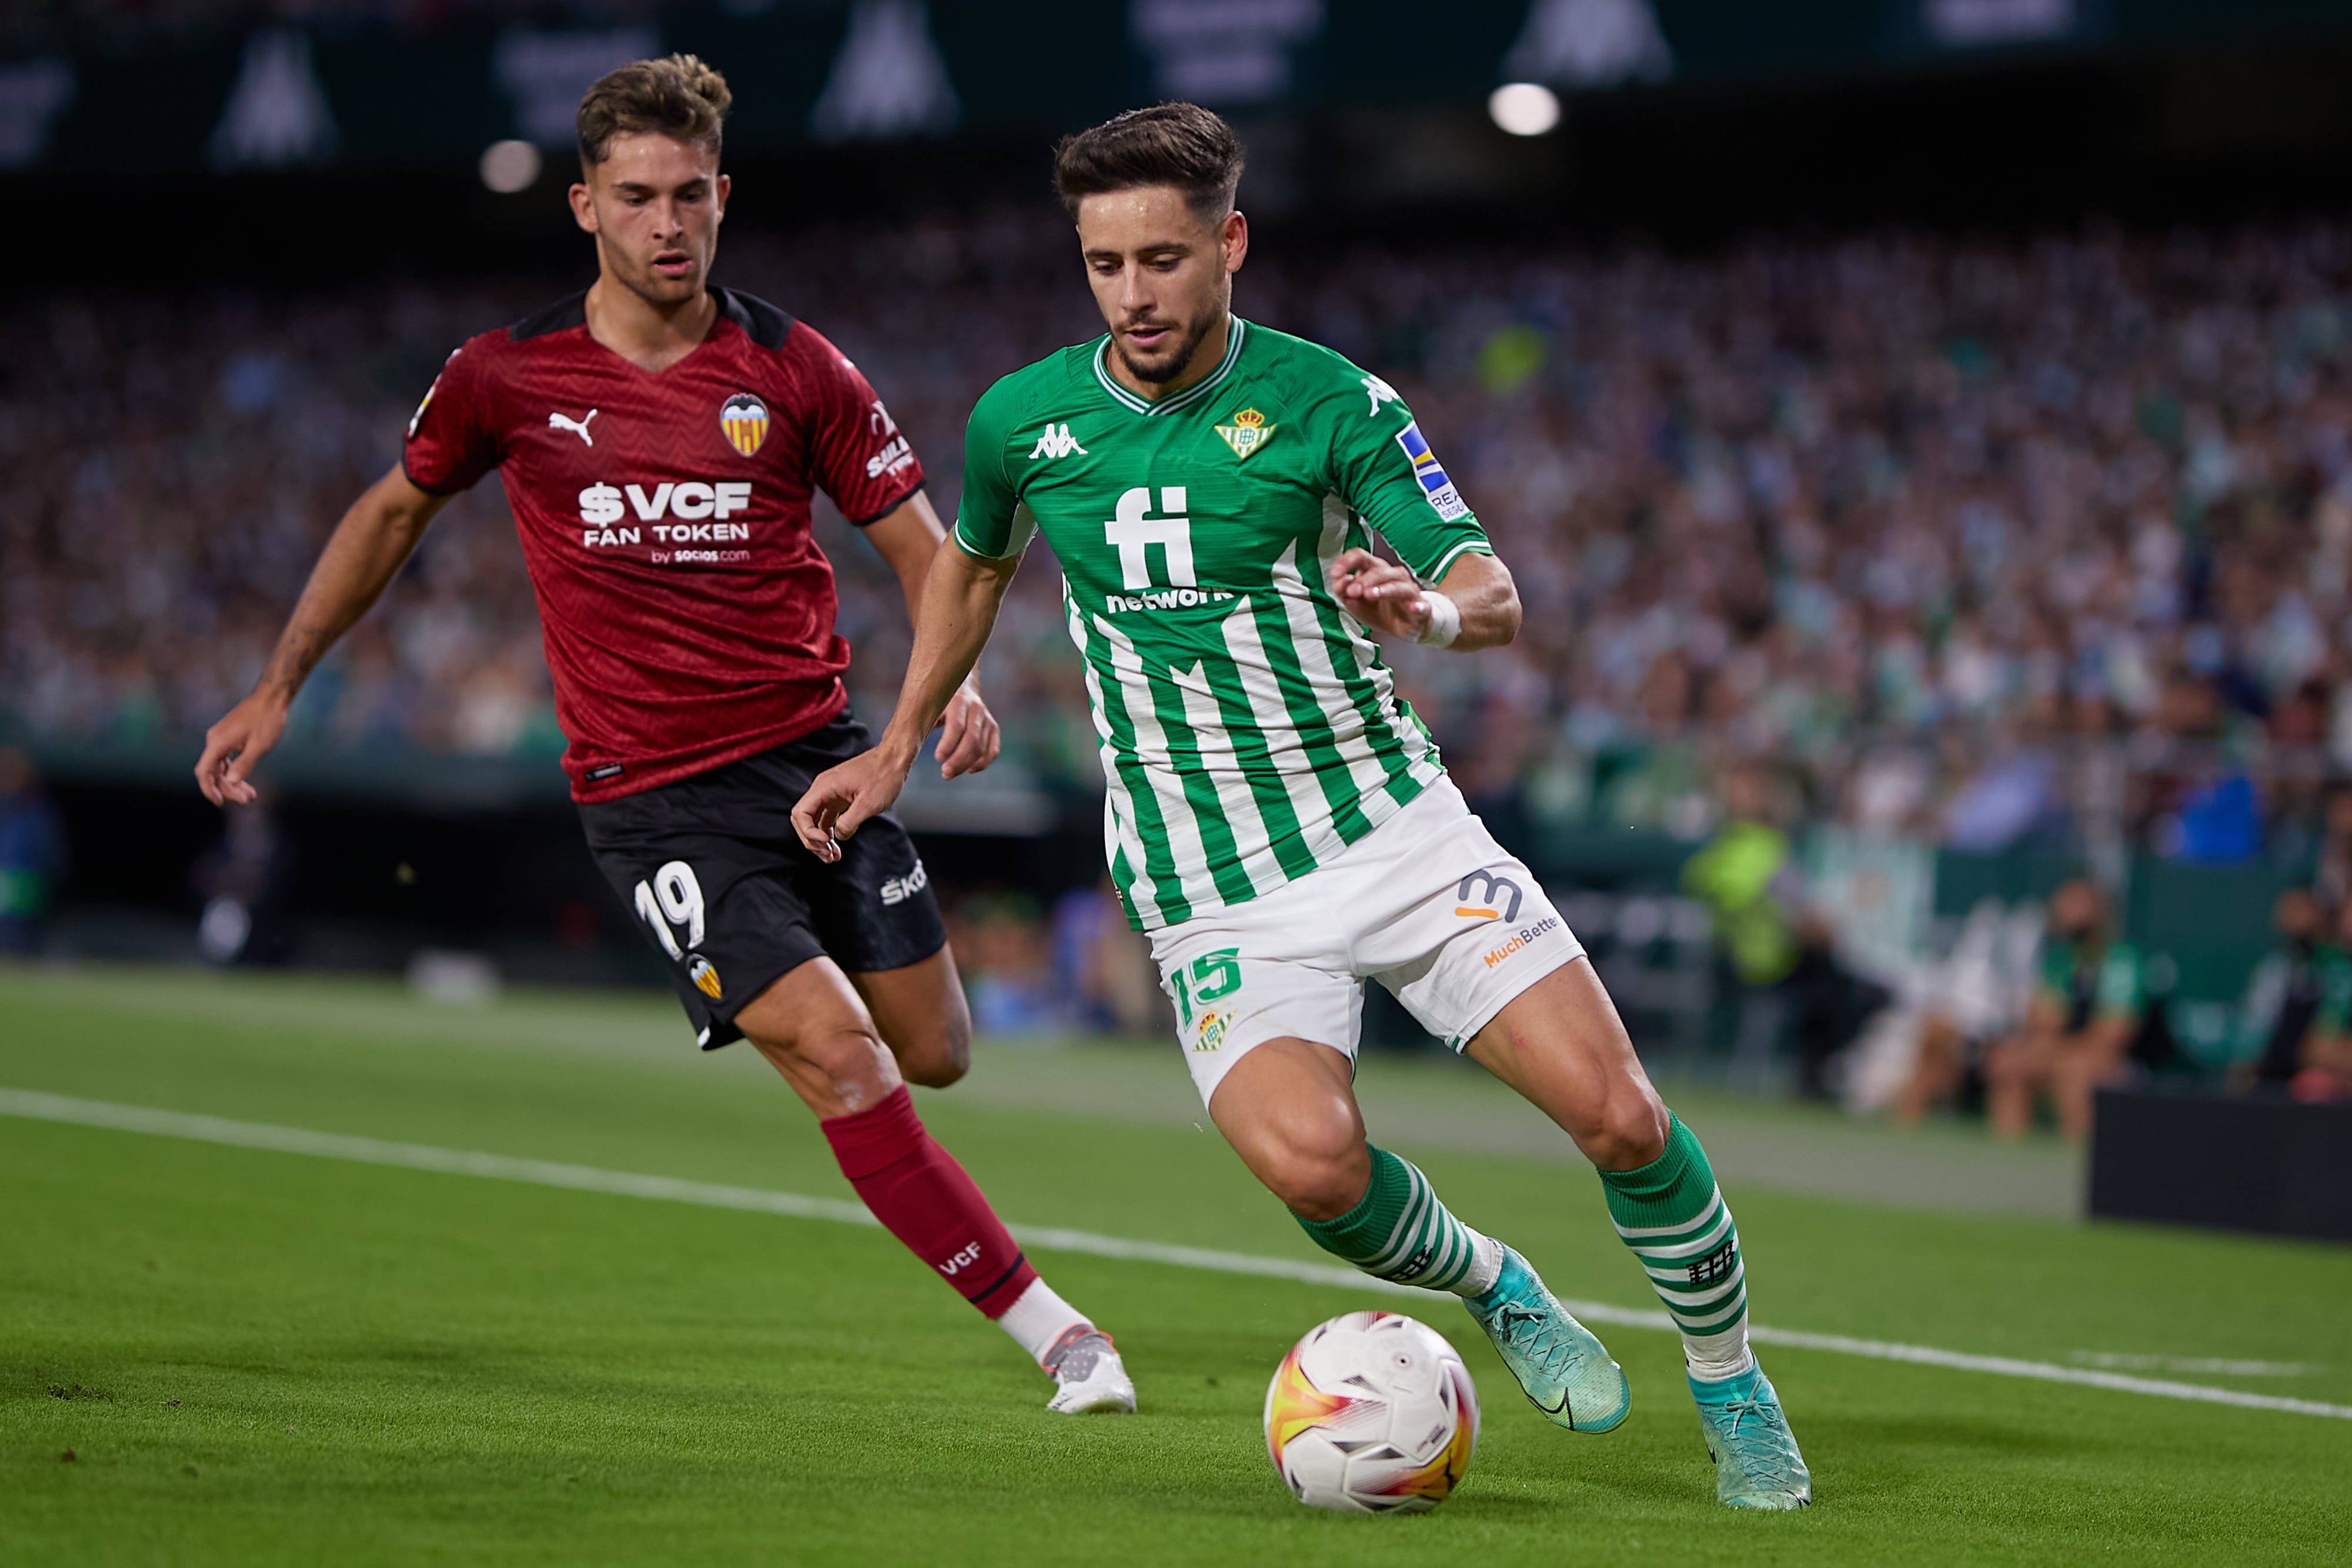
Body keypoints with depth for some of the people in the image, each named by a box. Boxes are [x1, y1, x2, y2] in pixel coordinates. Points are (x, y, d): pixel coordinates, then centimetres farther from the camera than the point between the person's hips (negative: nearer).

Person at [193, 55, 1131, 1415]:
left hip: (818, 752, 3)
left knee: (934, 1055, 4)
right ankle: (1056, 1332, -11)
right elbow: (396, 511, 15)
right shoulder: (507, 378, -2)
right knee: (840, 1059, -17)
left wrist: (959, 682, -16)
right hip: (654, 794, -3)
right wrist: (276, 688, 15)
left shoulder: (795, 371, -1)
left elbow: (923, 549, 4)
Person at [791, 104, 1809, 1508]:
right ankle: (1497, 1292, 4)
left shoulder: (1334, 403, -6)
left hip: (1396, 829, 0)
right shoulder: (1021, 420, 0)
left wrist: (1435, 608, -34)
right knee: (1310, 1164, -28)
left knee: (1620, 1115, -13)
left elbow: (1498, 597, -12)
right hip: (1214, 900, 0)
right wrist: (899, 746, 23)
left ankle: (1735, 1391, 13)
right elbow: (973, 565, 22)